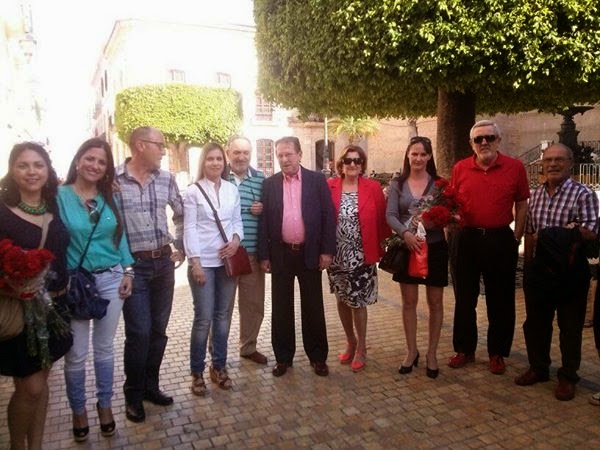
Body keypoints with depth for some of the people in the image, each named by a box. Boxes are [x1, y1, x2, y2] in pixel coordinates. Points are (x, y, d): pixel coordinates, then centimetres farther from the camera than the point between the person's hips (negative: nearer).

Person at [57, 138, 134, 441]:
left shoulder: (109, 198, 5)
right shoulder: (60, 196, -7)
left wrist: (128, 271, 3)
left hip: (111, 279, 3)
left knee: (104, 347, 15)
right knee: (76, 353, 8)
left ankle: (105, 405, 32)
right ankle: (78, 411, 30)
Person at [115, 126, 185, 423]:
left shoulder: (167, 179, 5)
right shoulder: (113, 180, -9)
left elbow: (181, 214, 18)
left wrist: (180, 248, 14)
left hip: (164, 263, 5)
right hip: (131, 266, -4)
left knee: (158, 330, 12)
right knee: (139, 332, -2)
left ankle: (150, 385, 31)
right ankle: (134, 394, 19)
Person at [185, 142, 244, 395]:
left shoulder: (232, 189, 8)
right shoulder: (194, 191, -4)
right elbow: (189, 229, -7)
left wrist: (236, 239, -8)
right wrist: (195, 262, -13)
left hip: (227, 260, 4)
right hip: (203, 262, -4)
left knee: (223, 315, 11)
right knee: (204, 318, -1)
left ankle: (219, 367, 25)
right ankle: (197, 372, 15)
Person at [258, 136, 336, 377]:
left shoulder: (317, 180, 0)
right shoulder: (269, 184, 4)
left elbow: (328, 215, -2)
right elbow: (264, 220, 4)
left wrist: (327, 250, -6)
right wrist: (264, 255, 0)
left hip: (310, 253, -1)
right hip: (280, 254, 2)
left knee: (313, 307, 8)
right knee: (281, 308, 10)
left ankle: (318, 356, 23)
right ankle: (283, 357, 24)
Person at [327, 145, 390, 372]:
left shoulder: (373, 188, -4)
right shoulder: (329, 186, -2)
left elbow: (381, 220, -2)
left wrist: (381, 249, -3)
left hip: (361, 256, -2)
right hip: (336, 255, 2)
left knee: (358, 301, 4)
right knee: (342, 300, 15)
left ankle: (361, 348, 24)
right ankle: (351, 342, 36)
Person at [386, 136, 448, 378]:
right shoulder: (397, 184, 1)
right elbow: (390, 215, -8)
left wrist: (430, 222, -23)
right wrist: (405, 233, -26)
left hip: (435, 247, 0)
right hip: (407, 247, 1)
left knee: (435, 302, 8)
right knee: (409, 302, 9)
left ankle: (432, 353, 23)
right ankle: (411, 351, 25)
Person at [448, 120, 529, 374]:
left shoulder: (515, 167, -1)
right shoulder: (459, 168, 2)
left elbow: (522, 205, 5)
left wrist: (517, 238, 0)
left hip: (500, 240, -1)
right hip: (465, 239, 1)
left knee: (500, 300, 9)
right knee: (464, 298, 12)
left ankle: (497, 353, 26)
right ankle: (464, 349, 28)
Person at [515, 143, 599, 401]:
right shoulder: (536, 194, 10)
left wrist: (555, 235, -22)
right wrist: (527, 263, 12)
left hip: (570, 271, -5)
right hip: (538, 270, 5)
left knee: (570, 326, 8)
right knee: (536, 322, 14)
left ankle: (568, 377, 23)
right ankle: (538, 368, 31)